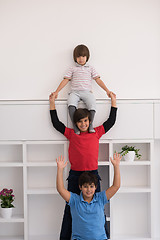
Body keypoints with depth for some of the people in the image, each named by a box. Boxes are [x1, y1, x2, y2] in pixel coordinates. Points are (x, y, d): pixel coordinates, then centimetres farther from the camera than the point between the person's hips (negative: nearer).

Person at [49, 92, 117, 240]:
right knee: (70, 208, 6)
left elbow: (111, 121, 13)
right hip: (74, 176, 0)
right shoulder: (71, 134, 6)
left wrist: (113, 101, 16)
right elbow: (56, 123, 8)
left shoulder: (96, 133, 8)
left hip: (93, 174, 0)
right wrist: (52, 103, 9)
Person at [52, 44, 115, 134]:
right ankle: (75, 126, -29)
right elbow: (65, 80, 14)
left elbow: (98, 80, 15)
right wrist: (56, 92, 5)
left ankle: (90, 125, -20)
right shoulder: (72, 69, 19)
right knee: (71, 104, -34)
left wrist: (107, 91, 6)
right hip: (74, 92, 0)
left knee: (92, 103, -33)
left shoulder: (91, 69, 20)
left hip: (87, 92, 1)